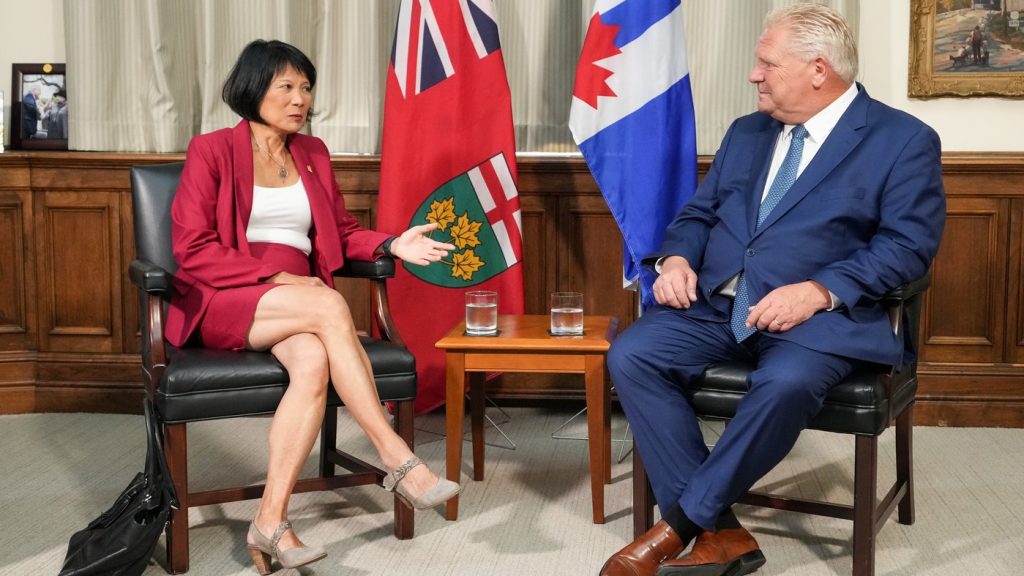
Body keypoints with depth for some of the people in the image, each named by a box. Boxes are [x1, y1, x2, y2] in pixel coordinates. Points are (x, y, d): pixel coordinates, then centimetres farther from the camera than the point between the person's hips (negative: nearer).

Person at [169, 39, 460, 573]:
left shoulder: (313, 153, 17)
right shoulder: (211, 150, 1)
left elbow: (343, 233, 20)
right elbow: (193, 250, -7)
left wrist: (391, 245, -1)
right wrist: (274, 276, -16)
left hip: (297, 304, 4)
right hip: (222, 302, -4)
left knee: (313, 361, -33)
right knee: (329, 304, -34)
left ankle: (271, 520, -34)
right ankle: (397, 459, -32)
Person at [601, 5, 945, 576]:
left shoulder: (905, 140, 1)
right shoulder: (747, 132, 19)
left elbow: (909, 244, -8)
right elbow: (699, 212, 21)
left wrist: (819, 291, -22)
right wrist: (677, 259, -3)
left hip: (820, 312, -5)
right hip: (715, 302, 5)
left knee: (786, 383, -38)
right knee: (630, 355, -20)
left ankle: (680, 524, -19)